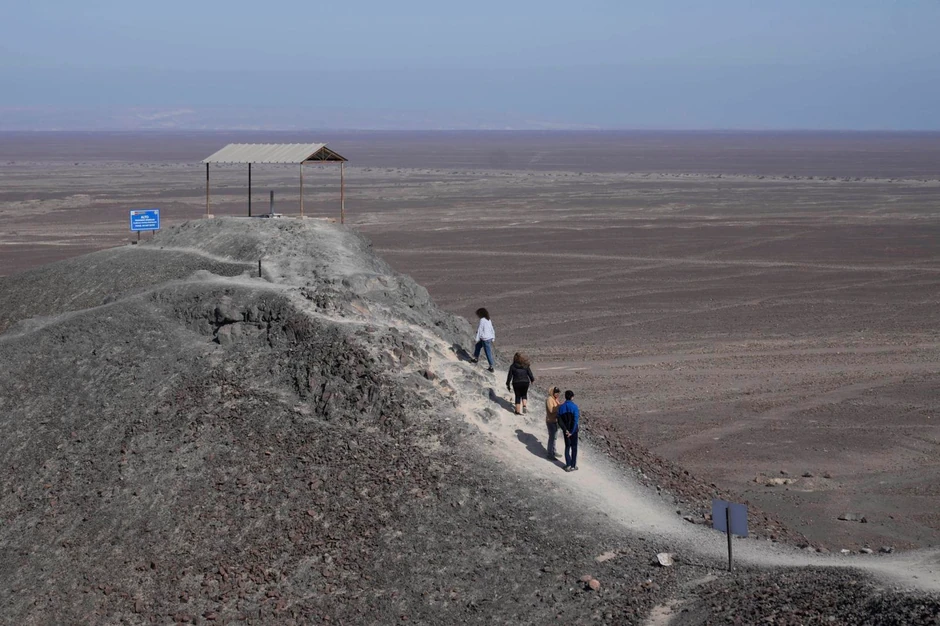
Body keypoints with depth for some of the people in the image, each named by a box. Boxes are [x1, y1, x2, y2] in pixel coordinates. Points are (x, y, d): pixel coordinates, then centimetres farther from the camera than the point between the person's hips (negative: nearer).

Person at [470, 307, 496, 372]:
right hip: (490, 337, 9)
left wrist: (477, 338, -12)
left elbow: (480, 330, -16)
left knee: (488, 352, -2)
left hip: (485, 339, -9)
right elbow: (492, 329, 14)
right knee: (478, 346, 27)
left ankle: (491, 367, 2)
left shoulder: (482, 320, -15)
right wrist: (493, 337, 22)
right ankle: (476, 359, 44)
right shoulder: (489, 320, 9)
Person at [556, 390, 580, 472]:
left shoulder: (561, 407, -3)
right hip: (573, 430, -4)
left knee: (567, 447, 15)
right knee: (574, 448, 8)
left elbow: (560, 421, -8)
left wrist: (565, 430, -11)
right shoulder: (574, 407, -17)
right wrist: (571, 432, -17)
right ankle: (573, 466, 12)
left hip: (566, 431, 4)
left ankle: (568, 465, 13)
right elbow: (575, 421, -22)